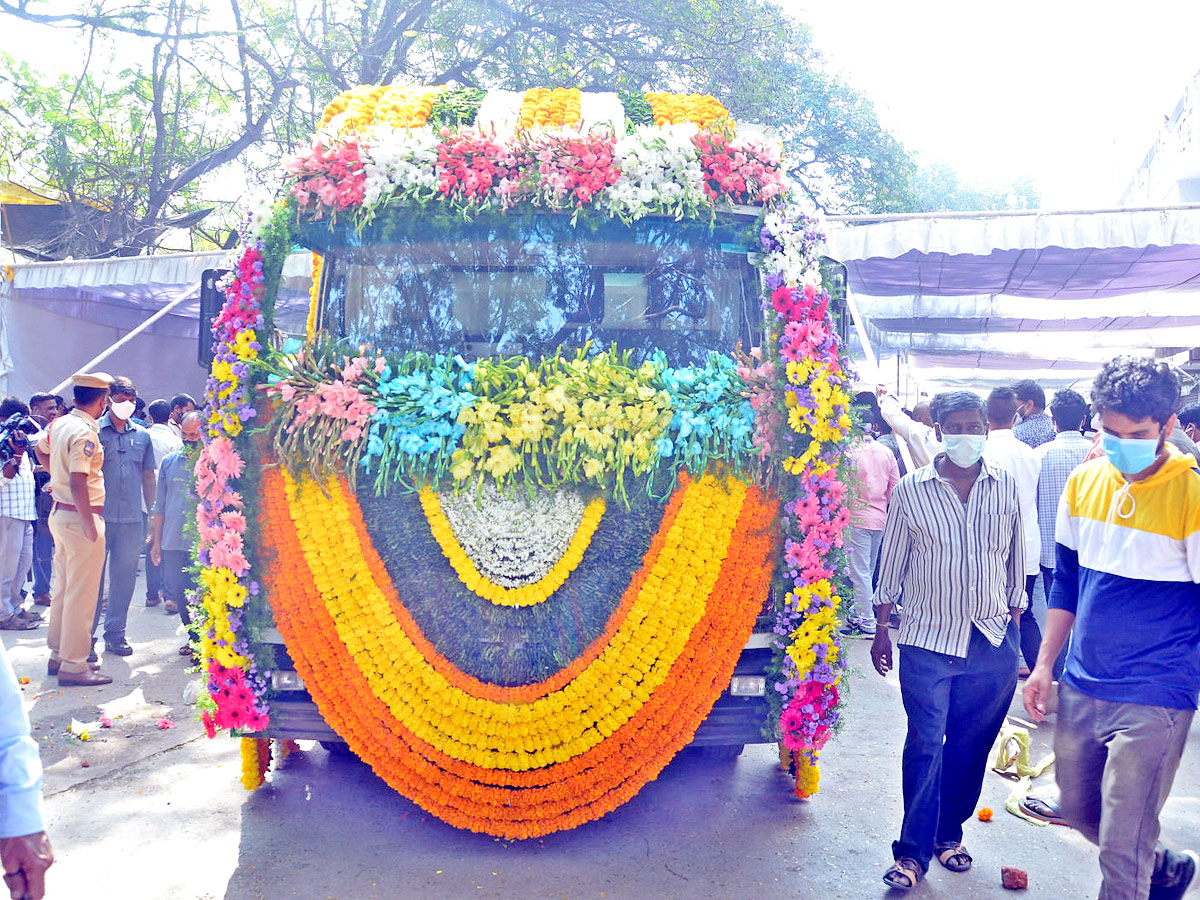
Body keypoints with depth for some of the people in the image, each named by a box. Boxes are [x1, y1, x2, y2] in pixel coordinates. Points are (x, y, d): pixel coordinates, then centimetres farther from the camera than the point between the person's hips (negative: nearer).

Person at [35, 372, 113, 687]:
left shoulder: (59, 423, 7)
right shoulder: (85, 433, -20)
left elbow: (41, 451, 28)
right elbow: (78, 483, -25)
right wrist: (90, 526, -20)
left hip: (60, 514, 9)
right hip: (79, 517, -9)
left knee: (62, 587, 18)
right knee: (81, 594, -2)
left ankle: (58, 654, 29)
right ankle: (73, 665, 4)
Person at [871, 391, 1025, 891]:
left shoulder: (1006, 487, 3)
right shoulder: (911, 489, -3)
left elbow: (1015, 559, 12)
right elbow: (892, 562, 4)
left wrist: (1014, 620, 13)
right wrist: (881, 630, 5)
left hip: (993, 642, 2)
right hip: (928, 640, -2)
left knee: (971, 745, 11)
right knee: (925, 746, -2)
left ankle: (949, 833, 30)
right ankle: (913, 852, 8)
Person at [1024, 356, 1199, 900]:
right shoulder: (1085, 481, 2)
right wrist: (1044, 664, 10)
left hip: (1154, 701, -6)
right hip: (1081, 688, 6)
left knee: (1122, 846, 1)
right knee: (1079, 812, 22)